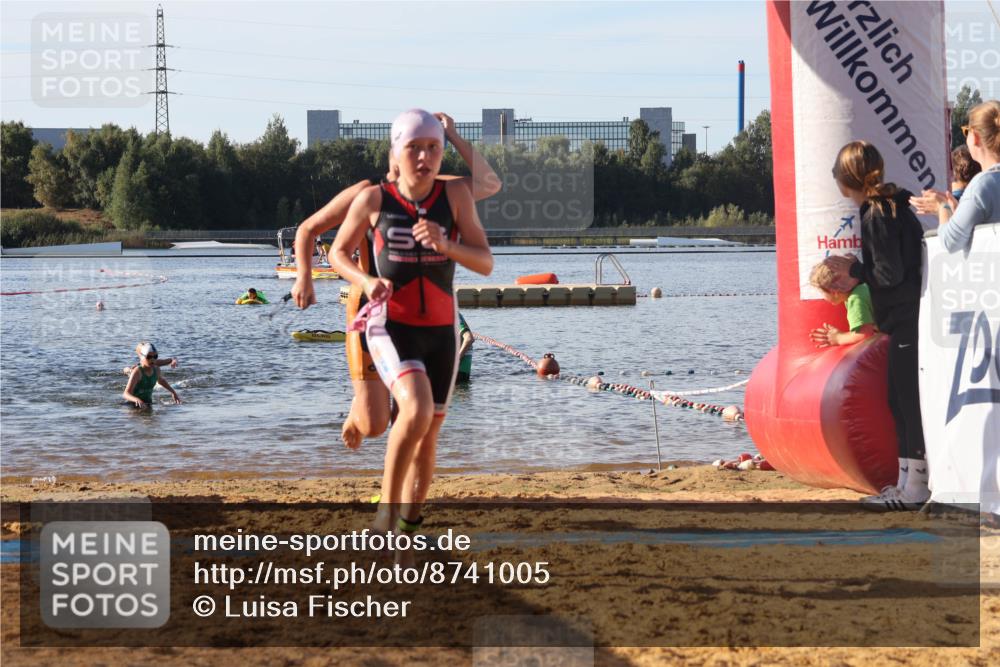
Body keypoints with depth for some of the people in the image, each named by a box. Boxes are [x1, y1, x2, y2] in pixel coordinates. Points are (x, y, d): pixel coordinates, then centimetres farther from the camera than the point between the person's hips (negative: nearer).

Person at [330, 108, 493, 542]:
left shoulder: (455, 196, -4)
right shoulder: (373, 200, -7)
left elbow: (485, 264, -6)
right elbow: (338, 253, 7)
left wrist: (445, 244, -25)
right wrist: (366, 282, -14)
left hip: (440, 332, 3)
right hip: (391, 327, -3)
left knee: (427, 438, 11)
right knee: (417, 410, -29)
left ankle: (408, 524, 30)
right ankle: (387, 505, -13)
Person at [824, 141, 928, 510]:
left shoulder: (877, 216, -16)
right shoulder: (891, 207, 13)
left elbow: (891, 274, -19)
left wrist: (856, 270, -4)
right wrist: (856, 279, 12)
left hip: (907, 320, -10)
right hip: (906, 318, 10)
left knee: (909, 401, -5)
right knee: (901, 400, 14)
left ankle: (915, 487, -2)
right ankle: (906, 482, 20)